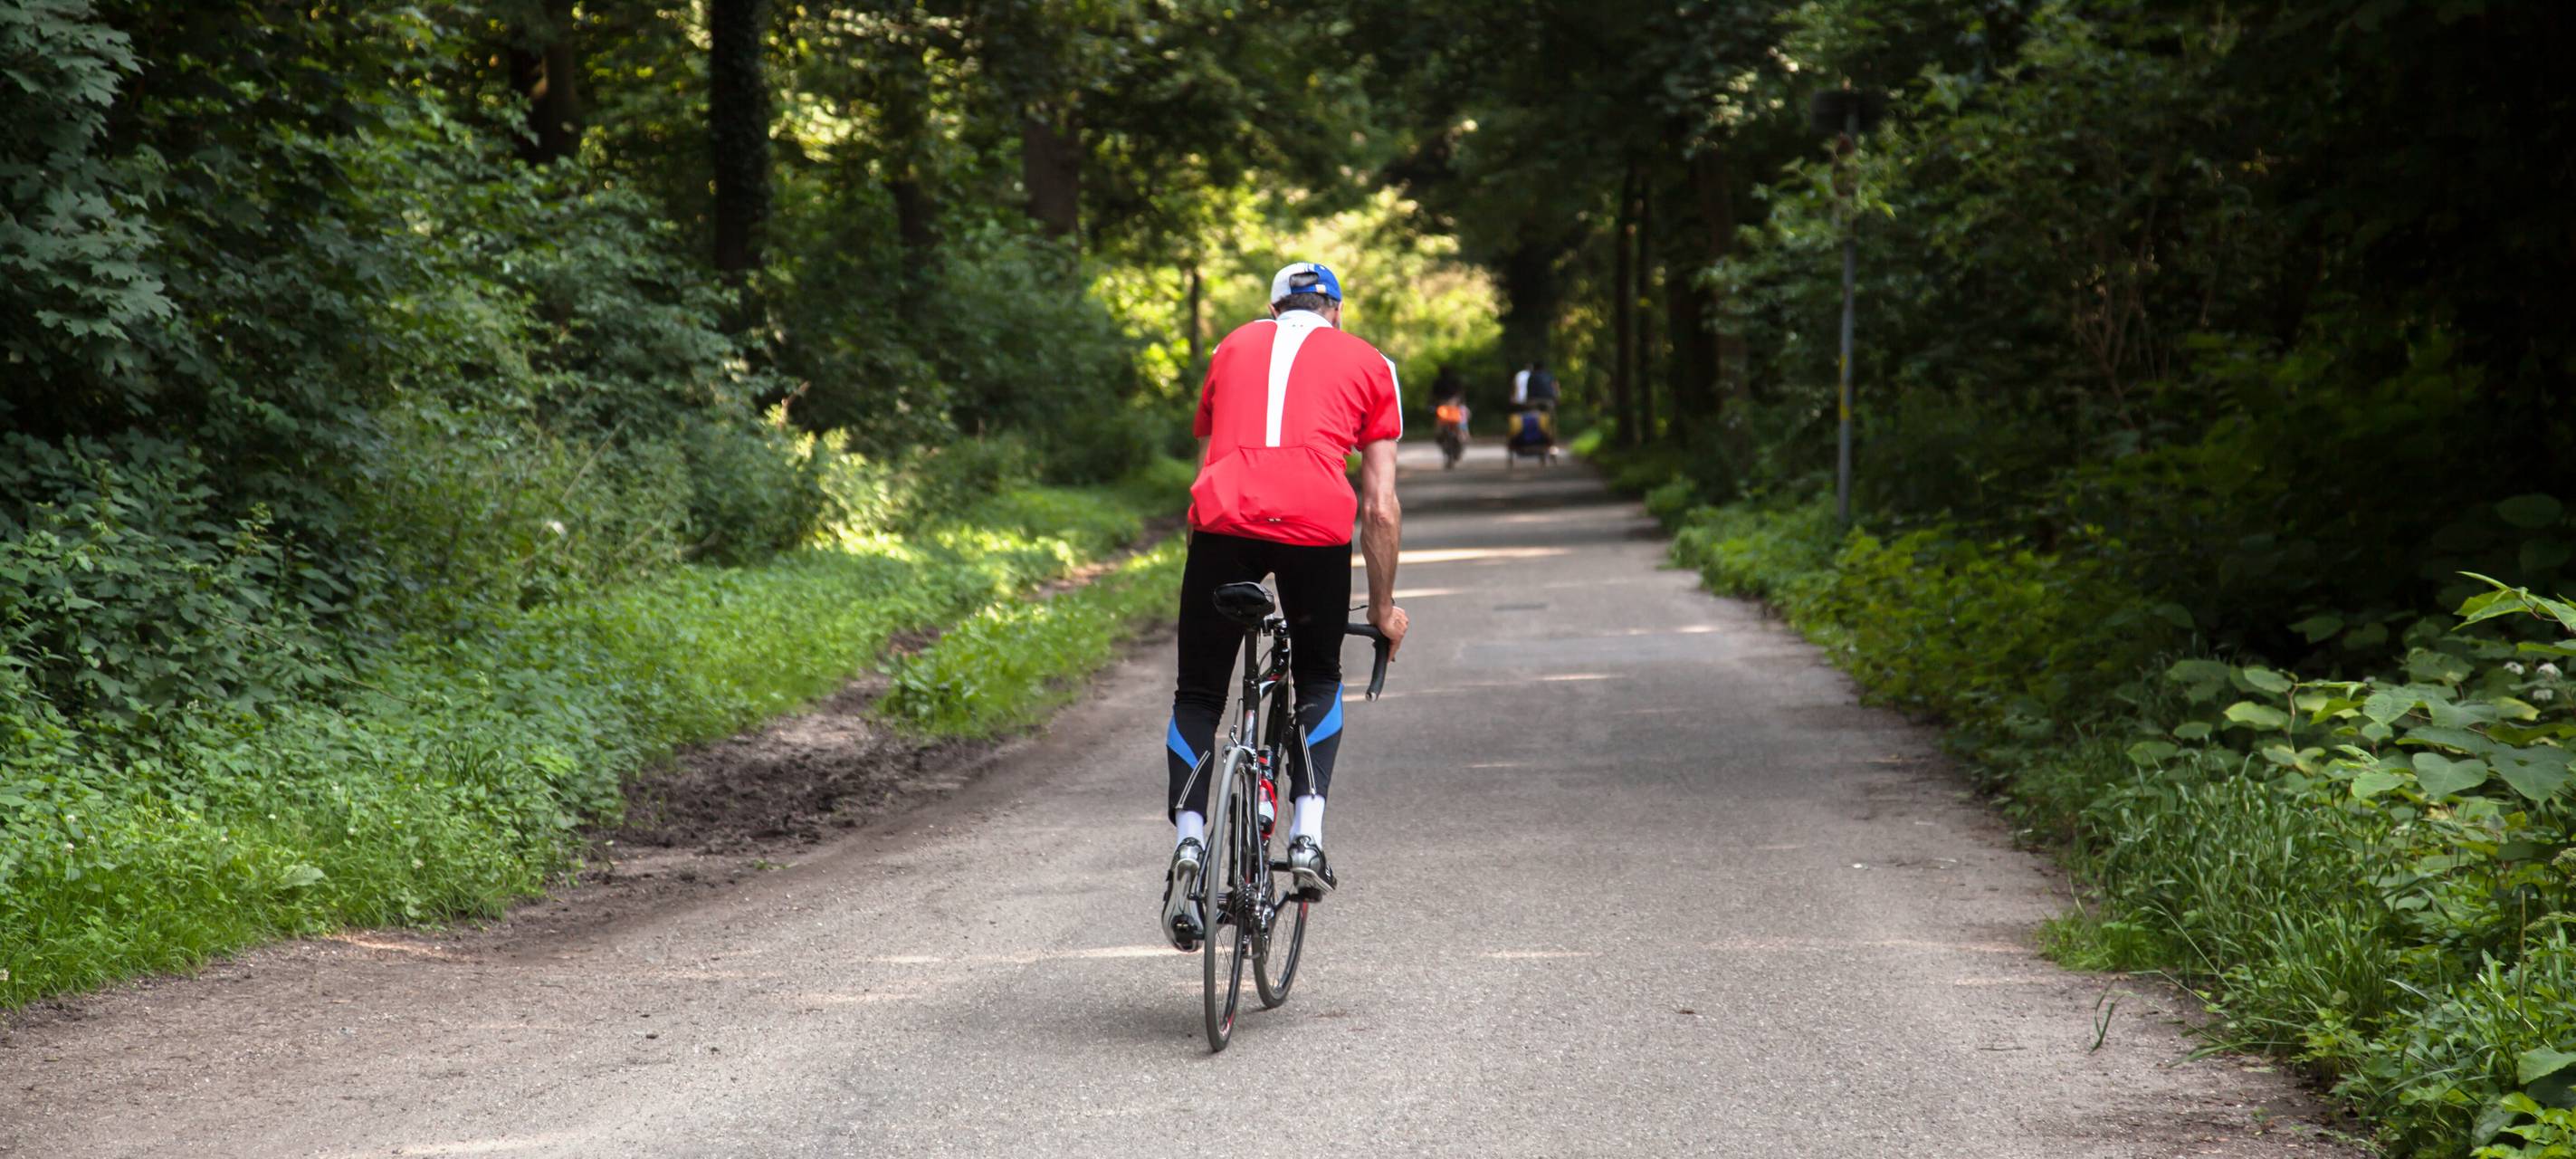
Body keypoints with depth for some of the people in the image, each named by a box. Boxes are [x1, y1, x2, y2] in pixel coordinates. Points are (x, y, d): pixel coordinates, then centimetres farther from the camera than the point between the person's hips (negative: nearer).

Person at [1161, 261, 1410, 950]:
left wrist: (1204, 543, 42)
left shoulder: (1235, 347, 28)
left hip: (1224, 519, 1)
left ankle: (1187, 842, -6)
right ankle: (1308, 835, 8)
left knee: (1197, 696, 14)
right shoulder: (1367, 363, 22)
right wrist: (1384, 607, 28)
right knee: (1319, 681, 24)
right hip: (1318, 525, 0)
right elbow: (1380, 507, 19)